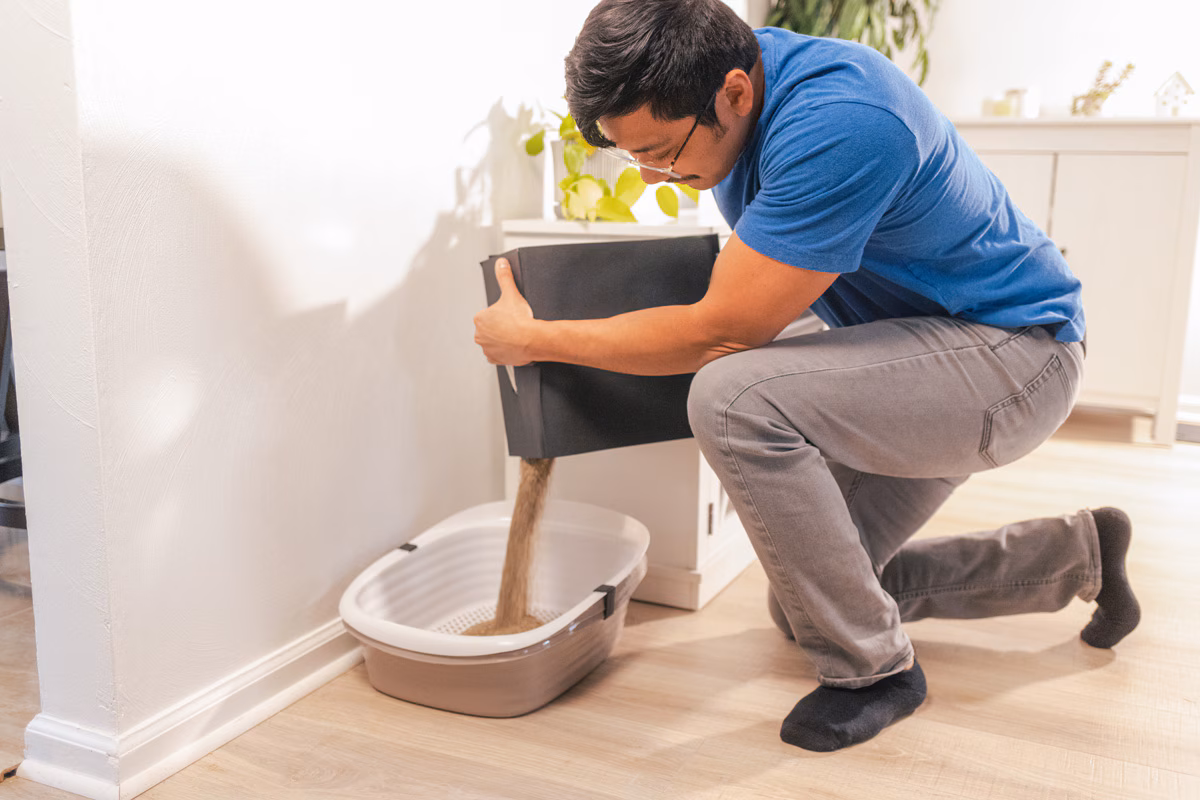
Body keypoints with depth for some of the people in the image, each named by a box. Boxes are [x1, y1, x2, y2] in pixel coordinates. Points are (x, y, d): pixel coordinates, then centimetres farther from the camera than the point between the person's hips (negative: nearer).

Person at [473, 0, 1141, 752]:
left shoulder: (837, 125, -32)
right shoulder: (732, 77, -3)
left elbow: (721, 332, -30)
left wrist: (534, 338, -20)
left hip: (1013, 351, -9)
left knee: (733, 397, -32)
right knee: (807, 602, 12)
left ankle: (872, 667, -11)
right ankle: (1078, 552, 27)